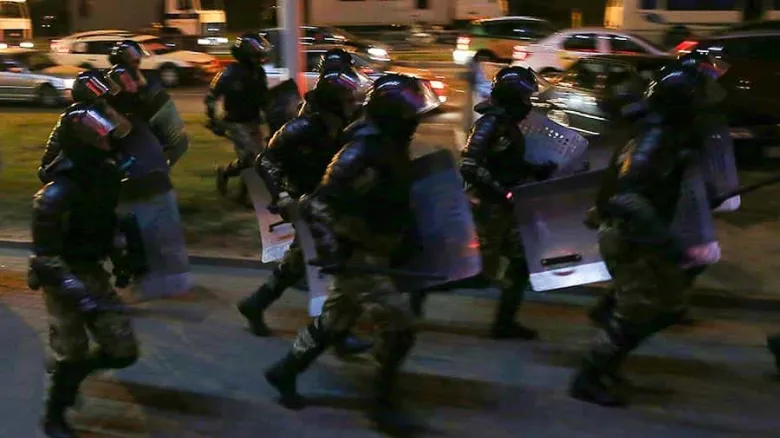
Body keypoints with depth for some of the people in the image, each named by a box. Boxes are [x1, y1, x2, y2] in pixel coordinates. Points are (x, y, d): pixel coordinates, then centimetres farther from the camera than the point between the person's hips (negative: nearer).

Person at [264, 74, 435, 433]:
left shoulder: (391, 147, 5)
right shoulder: (362, 155, -25)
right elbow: (318, 206, -27)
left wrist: (405, 236, 22)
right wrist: (332, 253, -30)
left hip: (371, 253, 9)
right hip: (356, 256, -9)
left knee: (334, 321, 20)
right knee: (398, 327, -7)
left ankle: (285, 371, 38)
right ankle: (384, 405, 10)